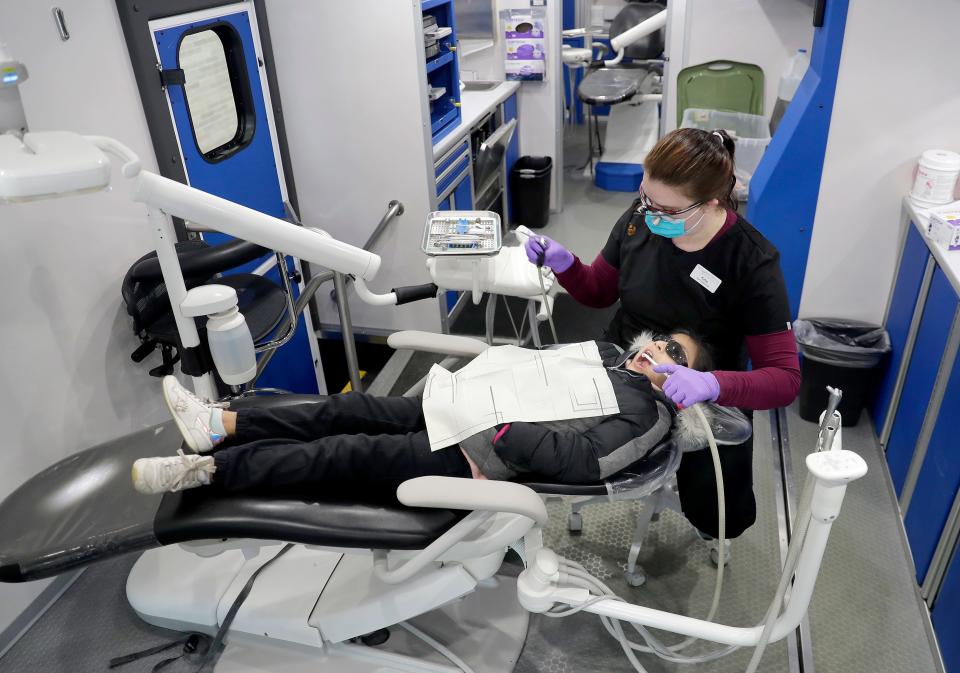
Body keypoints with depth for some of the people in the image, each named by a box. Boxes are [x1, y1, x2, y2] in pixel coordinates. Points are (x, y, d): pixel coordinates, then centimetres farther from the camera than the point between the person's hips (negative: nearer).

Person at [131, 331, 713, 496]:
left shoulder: (644, 415, -8)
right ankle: (222, 424, 5)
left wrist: (499, 423, -22)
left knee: (343, 454, -13)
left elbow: (582, 460, -22)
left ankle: (207, 469, -6)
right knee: (348, 409, 0)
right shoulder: (607, 352, 18)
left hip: (472, 458, -8)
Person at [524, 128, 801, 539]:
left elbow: (785, 378, -21)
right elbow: (600, 292, 5)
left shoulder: (752, 262, -22)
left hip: (702, 394, -3)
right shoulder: (641, 217, -12)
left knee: (721, 516, -17)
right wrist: (564, 264, -18)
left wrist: (714, 384, -42)